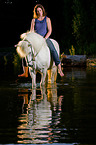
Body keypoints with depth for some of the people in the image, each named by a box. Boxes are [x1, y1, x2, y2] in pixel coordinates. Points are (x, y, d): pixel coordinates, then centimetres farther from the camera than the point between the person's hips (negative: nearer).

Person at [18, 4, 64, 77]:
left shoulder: (47, 19, 4)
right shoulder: (34, 20, 10)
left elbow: (49, 31, -2)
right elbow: (31, 32, 7)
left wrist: (44, 39, -15)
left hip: (45, 38, -3)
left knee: (53, 50, -28)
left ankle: (60, 69, -28)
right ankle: (25, 73, -8)